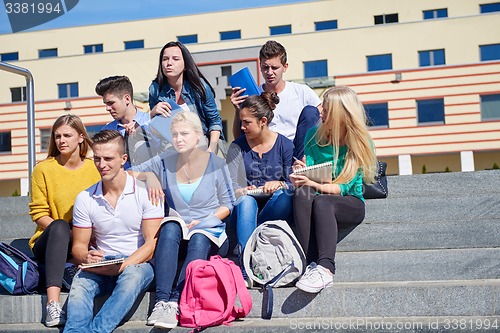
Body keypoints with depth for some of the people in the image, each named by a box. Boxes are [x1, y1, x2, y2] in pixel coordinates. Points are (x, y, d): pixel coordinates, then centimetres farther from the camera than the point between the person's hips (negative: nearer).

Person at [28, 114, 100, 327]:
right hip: (48, 243, -1)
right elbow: (39, 214, -4)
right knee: (59, 226, -37)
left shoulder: (94, 168, 3)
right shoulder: (43, 169, -1)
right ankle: (53, 304, -47)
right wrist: (63, 231, -21)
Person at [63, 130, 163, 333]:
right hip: (101, 268, 3)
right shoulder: (84, 199, 7)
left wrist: (121, 266, -23)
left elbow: (152, 244, -8)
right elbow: (78, 245, 9)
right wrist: (87, 258, -17)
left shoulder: (145, 193, -3)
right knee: (81, 280, -31)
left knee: (132, 275, -37)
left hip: (137, 264, -2)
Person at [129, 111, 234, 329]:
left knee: (199, 238, -37)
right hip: (176, 238, 2)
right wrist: (148, 176, -10)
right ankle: (161, 301, -45)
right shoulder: (164, 163, 8)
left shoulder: (216, 164, 2)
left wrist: (204, 221, -12)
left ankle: (174, 303, -45)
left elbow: (228, 204, 3)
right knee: (170, 228, -34)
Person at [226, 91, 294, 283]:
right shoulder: (237, 147, 8)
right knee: (246, 201, -35)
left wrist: (280, 184, -22)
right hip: (246, 208, 0)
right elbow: (230, 185, 0)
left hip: (275, 209, 0)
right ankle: (245, 270, -49)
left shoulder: (285, 145, 5)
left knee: (284, 195, -33)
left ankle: (246, 244, -33)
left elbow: (292, 183, 0)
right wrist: (241, 191, -23)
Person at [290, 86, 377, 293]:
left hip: (350, 204, -2)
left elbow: (344, 187, -12)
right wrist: (300, 178, -21)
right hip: (319, 202, 3)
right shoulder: (314, 136, 5)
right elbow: (307, 175, 2)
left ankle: (325, 269, -49)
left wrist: (314, 185, -27)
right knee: (302, 193, -33)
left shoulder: (361, 144, -5)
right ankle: (312, 264, -43)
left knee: (321, 201, -36)